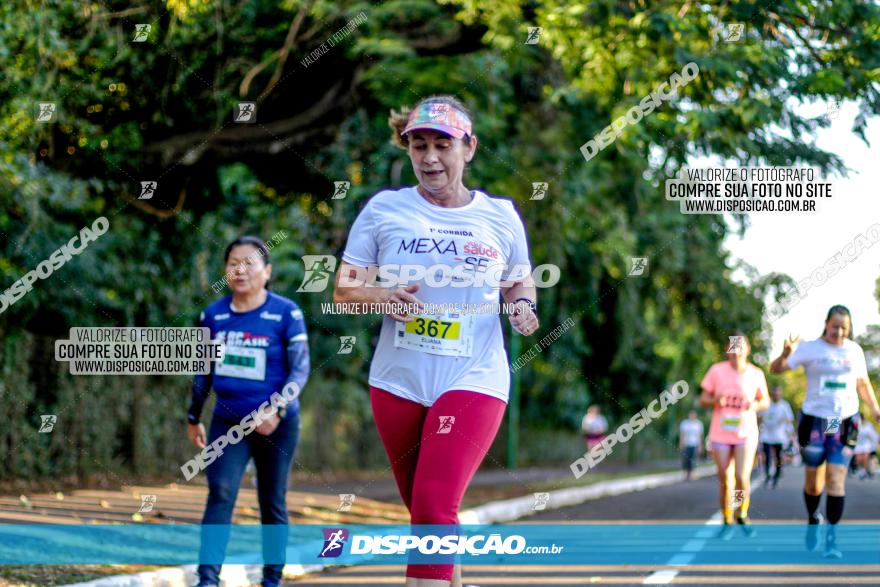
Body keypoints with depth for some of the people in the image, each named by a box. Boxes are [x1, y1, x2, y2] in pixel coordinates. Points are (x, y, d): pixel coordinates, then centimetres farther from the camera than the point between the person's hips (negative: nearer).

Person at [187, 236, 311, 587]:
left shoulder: (286, 314, -8)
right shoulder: (214, 315, 4)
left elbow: (300, 369, -9)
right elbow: (204, 371, 15)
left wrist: (277, 409, -22)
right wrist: (194, 419, 19)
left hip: (277, 425, -2)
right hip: (228, 422, 2)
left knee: (272, 504, 6)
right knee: (220, 493, -13)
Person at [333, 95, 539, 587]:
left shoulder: (501, 215, 3)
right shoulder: (384, 209, 2)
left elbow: (520, 281, 18)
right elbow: (343, 291, 4)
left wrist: (523, 305, -5)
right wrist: (379, 297, -17)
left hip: (473, 380, -2)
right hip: (398, 380, 2)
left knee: (435, 506, -19)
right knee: (423, 508, 14)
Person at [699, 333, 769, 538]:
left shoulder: (756, 374, -2)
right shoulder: (717, 371, -4)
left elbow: (766, 401, 11)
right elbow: (703, 399, 2)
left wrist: (756, 404, -11)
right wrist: (715, 400, -19)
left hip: (746, 434, -1)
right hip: (720, 433, 1)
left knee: (742, 479, -12)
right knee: (724, 481, 3)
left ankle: (743, 516, 14)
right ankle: (727, 522, 20)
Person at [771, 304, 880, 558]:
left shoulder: (855, 350, 6)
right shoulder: (810, 349, -4)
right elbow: (775, 369, -8)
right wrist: (786, 353, -29)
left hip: (844, 423, 1)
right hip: (814, 421, -1)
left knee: (836, 479, -9)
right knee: (814, 478, 8)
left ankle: (832, 537, -6)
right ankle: (813, 520, 35)